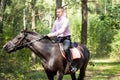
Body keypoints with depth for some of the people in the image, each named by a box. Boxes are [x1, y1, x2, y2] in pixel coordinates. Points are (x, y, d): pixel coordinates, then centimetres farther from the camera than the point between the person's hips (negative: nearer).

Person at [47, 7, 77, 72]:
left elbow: (62, 30, -20)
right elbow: (53, 31, 19)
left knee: (65, 49, -34)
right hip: (59, 39, 8)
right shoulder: (56, 21, 14)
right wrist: (49, 35, -1)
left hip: (66, 38, -8)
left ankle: (71, 65, -32)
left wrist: (53, 34, -28)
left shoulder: (65, 20, -7)